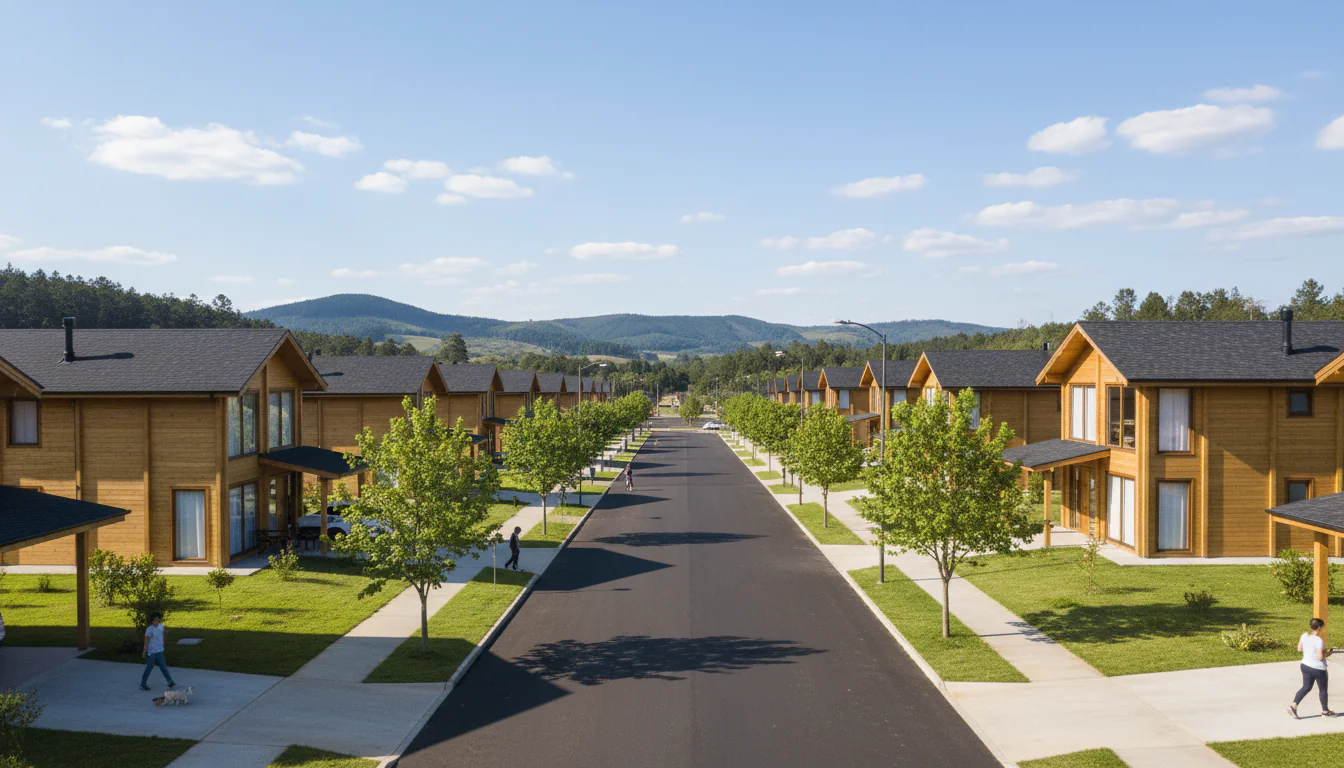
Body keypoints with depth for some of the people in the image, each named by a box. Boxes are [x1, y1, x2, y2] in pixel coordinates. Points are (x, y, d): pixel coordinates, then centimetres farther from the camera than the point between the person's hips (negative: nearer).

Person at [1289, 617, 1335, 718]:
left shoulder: (1304, 635, -3)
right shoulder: (1319, 640, -25)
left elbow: (1299, 648, 9)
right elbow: (1320, 657, -25)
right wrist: (1328, 653, -8)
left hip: (1305, 665, 6)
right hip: (1318, 669, -6)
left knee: (1306, 687, 15)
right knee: (1323, 689, 17)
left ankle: (1293, 706, 2)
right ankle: (1325, 710, 35)